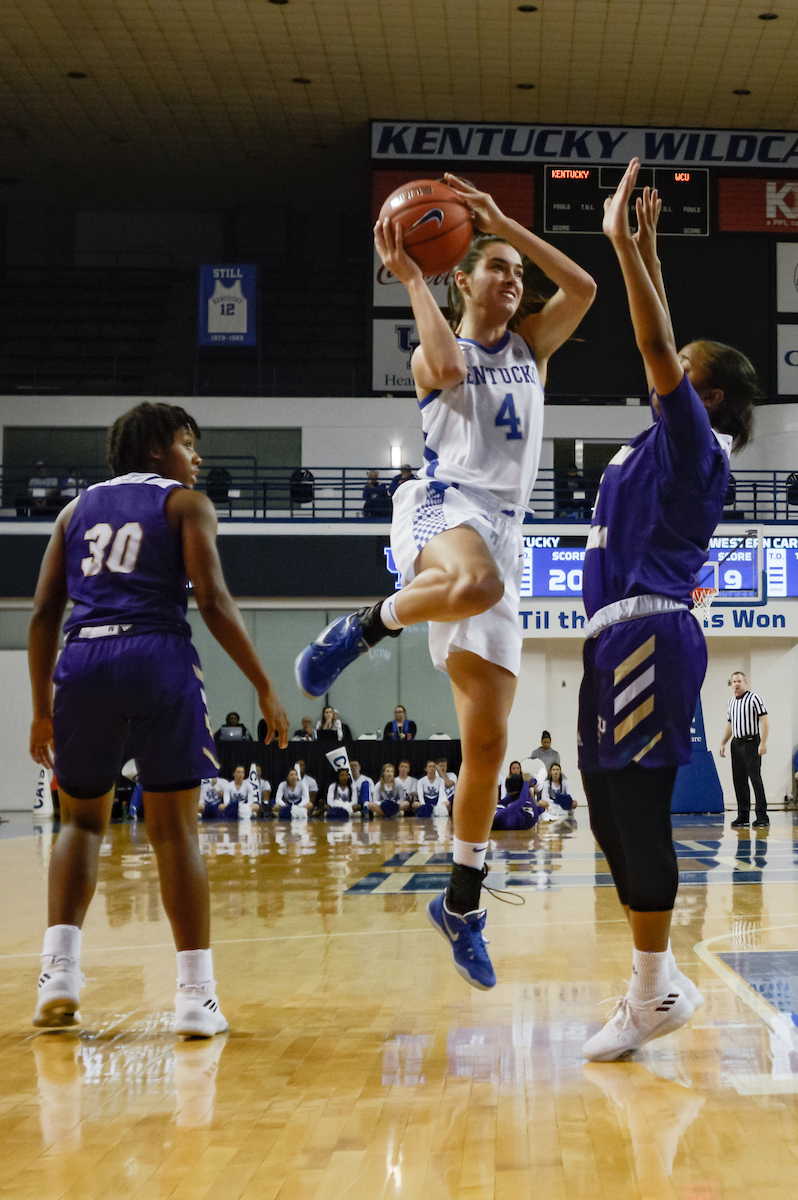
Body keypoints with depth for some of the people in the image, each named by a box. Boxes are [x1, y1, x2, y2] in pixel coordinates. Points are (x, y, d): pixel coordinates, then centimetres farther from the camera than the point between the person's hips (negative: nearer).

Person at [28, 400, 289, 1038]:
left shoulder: (78, 507, 22)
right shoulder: (185, 503, 10)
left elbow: (44, 614, 15)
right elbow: (214, 601, -3)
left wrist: (42, 709, 20)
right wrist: (265, 688, -1)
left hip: (83, 662, 3)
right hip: (157, 658, -3)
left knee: (83, 820, 17)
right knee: (175, 827, 2)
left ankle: (58, 971, 2)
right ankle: (196, 993, 0)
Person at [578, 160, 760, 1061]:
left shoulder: (693, 441, -5)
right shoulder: (669, 443, 18)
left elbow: (658, 350, -17)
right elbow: (661, 346, 29)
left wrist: (624, 243, -16)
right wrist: (645, 249, 29)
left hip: (647, 638, -10)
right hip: (618, 641, 10)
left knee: (638, 814, -8)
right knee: (611, 816, 10)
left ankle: (654, 994, -1)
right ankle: (658, 979, 17)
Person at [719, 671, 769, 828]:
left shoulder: (754, 698, -6)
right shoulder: (731, 702, 16)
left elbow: (765, 721, -11)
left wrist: (763, 743, -19)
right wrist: (723, 744, 17)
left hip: (751, 743, -7)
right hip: (736, 743, 7)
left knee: (755, 778, -10)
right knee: (739, 780, 6)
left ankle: (762, 817, -9)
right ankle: (743, 817, 10)